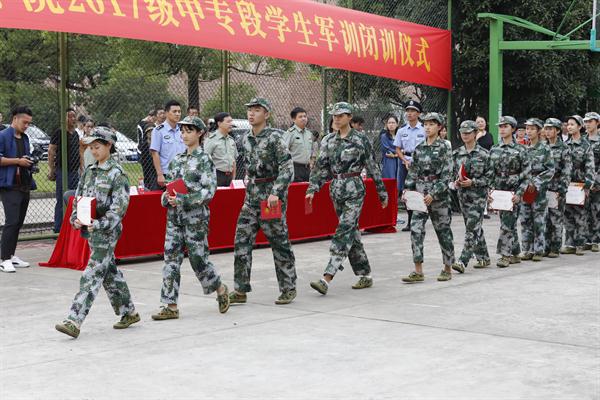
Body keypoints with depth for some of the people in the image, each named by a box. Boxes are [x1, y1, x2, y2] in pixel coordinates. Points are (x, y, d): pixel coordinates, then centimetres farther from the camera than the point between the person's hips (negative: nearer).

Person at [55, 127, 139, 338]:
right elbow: (79, 197, 14)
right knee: (110, 273, 15)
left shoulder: (117, 174, -10)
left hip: (107, 231, -8)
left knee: (92, 276, -10)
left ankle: (74, 321, -14)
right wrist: (76, 218, -3)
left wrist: (99, 224, -23)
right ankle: (128, 312, 28)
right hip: (91, 229, 8)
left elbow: (119, 207, -15)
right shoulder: (89, 171, 12)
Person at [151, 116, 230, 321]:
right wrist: (167, 198, -3)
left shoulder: (204, 160, -6)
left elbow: (209, 191, -13)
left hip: (195, 217, -6)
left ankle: (220, 289, 26)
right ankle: (170, 306, 5)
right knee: (171, 259, 1)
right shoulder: (176, 160, 12)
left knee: (198, 258, 0)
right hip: (174, 217, 6)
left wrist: (182, 199, -20)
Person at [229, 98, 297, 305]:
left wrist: (276, 193, -24)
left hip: (271, 196, -7)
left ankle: (288, 288, 14)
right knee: (241, 242, 0)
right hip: (251, 196, 7)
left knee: (280, 243, 2)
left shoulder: (275, 137, -11)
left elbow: (287, 168, -16)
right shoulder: (247, 138, 11)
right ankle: (241, 290, 6)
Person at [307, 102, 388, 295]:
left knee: (344, 232, -12)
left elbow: (373, 168, 0)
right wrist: (312, 189, -5)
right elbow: (321, 167, 8)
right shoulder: (328, 140, 9)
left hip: (354, 189, -6)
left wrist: (382, 193, 4)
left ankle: (326, 279, -20)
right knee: (351, 232, 10)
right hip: (336, 190, 6)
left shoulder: (361, 139, -4)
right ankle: (365, 275, 21)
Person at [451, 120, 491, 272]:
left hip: (478, 195, -5)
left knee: (472, 228, -11)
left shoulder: (483, 154, -6)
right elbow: (453, 172, 17)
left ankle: (463, 261, -17)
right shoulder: (457, 153, 8)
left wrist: (473, 182, -17)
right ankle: (483, 257, 25)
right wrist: (455, 181, -3)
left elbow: (489, 177, -6)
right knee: (475, 227, 13)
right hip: (462, 194, 6)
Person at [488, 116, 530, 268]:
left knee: (507, 223, -11)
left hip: (513, 191, -5)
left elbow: (526, 174, -5)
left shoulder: (519, 150, -5)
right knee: (510, 223, 11)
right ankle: (515, 254, 20)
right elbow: (491, 172, 11)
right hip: (499, 191, 5)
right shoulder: (494, 149, 8)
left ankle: (505, 255, -8)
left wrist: (519, 193, -13)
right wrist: (491, 189, 1)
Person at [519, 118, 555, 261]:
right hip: (524, 189, 4)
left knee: (539, 221, -1)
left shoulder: (545, 149, -4)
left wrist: (536, 184, -13)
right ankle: (527, 250, 13)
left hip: (539, 190, -4)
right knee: (525, 220, 6)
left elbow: (550, 171, -7)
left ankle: (539, 251, 5)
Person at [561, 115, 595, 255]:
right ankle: (570, 244, 12)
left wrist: (587, 185, -16)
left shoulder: (586, 145, -4)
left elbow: (590, 167, -9)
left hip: (580, 184, -4)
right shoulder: (565, 145, 10)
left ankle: (580, 245, 5)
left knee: (580, 215, -1)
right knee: (568, 215, 6)